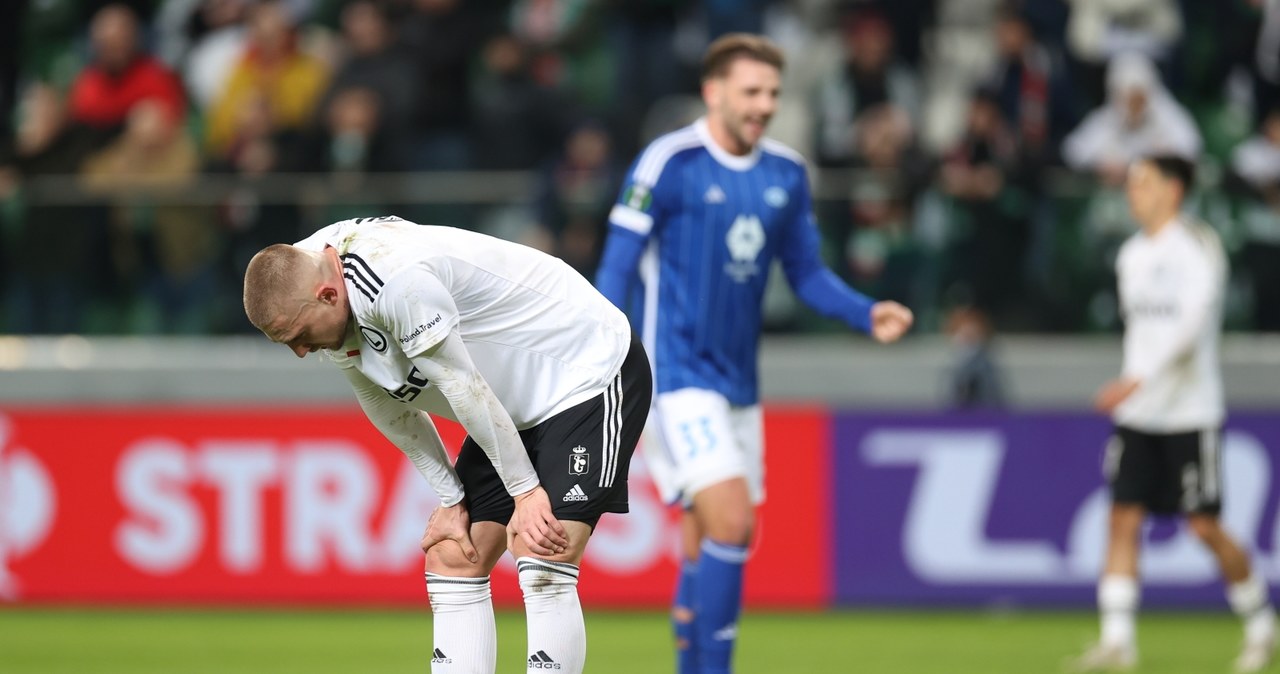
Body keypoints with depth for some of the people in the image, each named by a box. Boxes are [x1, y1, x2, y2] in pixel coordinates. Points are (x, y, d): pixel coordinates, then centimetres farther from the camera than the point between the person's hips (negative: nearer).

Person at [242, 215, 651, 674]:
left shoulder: (396, 279, -34)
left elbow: (462, 387, -25)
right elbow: (389, 407, 7)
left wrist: (525, 490, -17)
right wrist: (451, 499, 7)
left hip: (591, 374, -9)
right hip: (518, 408, 9)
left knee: (542, 572, -20)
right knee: (452, 561, 2)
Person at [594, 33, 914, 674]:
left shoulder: (785, 174, 7)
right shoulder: (669, 163, -12)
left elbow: (806, 274, 16)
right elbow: (617, 269, -10)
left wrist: (868, 314, -2)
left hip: (737, 380, 7)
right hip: (679, 375, -7)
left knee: (711, 547, 12)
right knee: (729, 523, -18)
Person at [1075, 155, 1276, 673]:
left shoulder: (1197, 247, -11)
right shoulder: (1132, 255, 12)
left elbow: (1193, 321, -24)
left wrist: (1140, 378, -32)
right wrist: (1129, 388, 17)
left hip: (1190, 412, -7)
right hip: (1138, 414, 7)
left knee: (1204, 526, -3)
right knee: (1123, 519, -3)